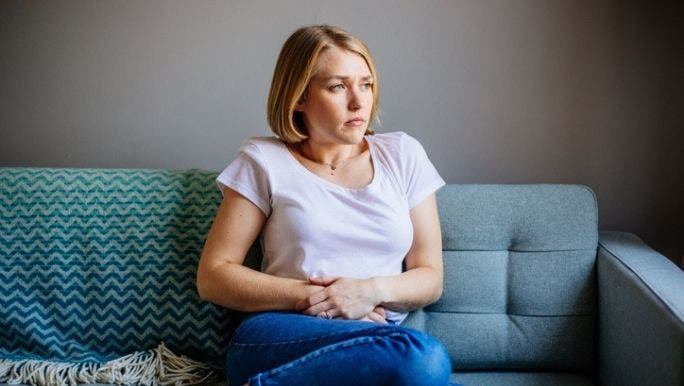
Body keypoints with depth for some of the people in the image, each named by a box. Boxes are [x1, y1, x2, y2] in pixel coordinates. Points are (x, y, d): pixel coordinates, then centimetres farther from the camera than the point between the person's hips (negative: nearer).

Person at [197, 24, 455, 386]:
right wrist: (309, 296, -10)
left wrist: (373, 291, -10)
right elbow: (213, 276, 2)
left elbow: (430, 278, 11)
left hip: (378, 341, 4)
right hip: (279, 339, -4)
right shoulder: (265, 160, 5)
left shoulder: (402, 154, 12)